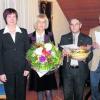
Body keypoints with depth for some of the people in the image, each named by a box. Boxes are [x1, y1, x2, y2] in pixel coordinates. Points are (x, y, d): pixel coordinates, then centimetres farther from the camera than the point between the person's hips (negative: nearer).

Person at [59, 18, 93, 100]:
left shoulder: (87, 39, 3)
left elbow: (90, 55, 1)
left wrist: (84, 58, -20)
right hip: (67, 70, 1)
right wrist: (63, 52, -20)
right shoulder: (64, 38, 7)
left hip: (81, 71, 0)